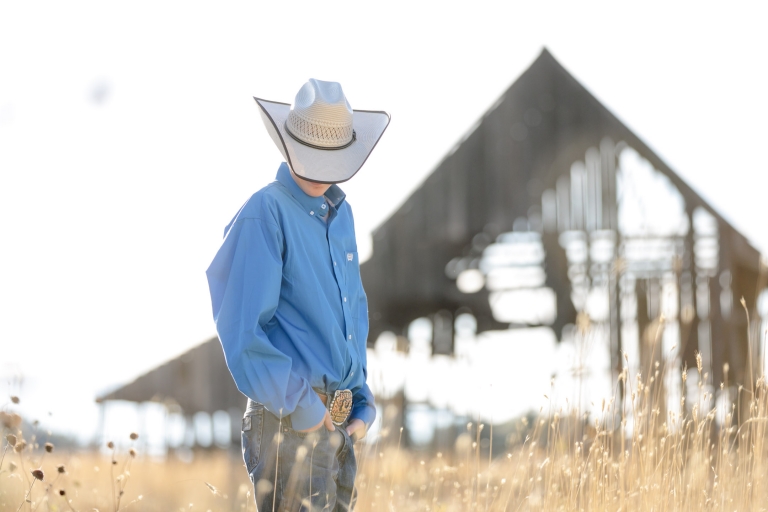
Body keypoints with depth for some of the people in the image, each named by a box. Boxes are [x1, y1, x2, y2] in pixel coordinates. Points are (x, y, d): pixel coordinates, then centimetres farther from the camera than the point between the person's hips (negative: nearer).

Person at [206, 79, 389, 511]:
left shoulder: (340, 213, 15)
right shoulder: (265, 214, -11)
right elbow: (243, 330, -17)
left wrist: (362, 397, 12)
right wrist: (298, 406, -17)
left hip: (339, 426, 8)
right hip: (291, 424, -8)